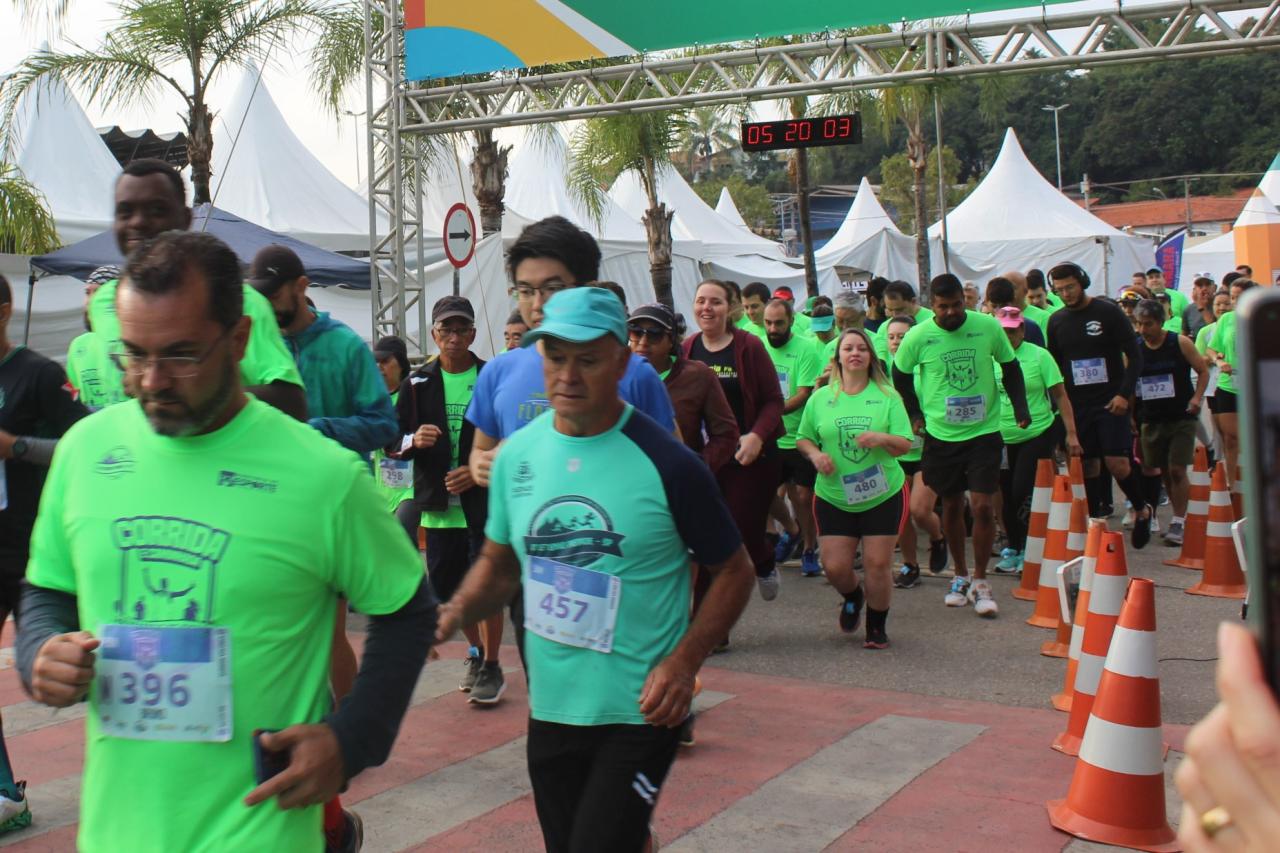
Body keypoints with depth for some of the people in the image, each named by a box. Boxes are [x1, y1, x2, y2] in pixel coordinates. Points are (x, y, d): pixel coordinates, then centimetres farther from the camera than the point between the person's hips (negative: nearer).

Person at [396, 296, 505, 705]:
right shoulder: (418, 383, 7)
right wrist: (414, 441, -15)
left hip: (485, 502, -4)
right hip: (438, 505, 4)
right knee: (448, 588, 12)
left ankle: (491, 667, 11)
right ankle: (475, 651, 34)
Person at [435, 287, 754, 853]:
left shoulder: (667, 463, -13)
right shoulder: (517, 454, -1)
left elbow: (733, 572, -5)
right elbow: (498, 564, 13)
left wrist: (684, 661, -17)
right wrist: (456, 613, -7)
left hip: (639, 715, -5)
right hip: (550, 708, 5)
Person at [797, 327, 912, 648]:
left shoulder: (887, 397, -1)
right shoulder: (820, 398, 3)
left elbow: (905, 444, -4)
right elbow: (803, 439, 11)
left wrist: (882, 438, -25)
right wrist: (815, 454, -11)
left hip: (883, 495, -1)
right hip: (834, 497, 1)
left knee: (877, 563, -3)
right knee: (835, 566, -2)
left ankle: (877, 626, 20)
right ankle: (852, 597, 34)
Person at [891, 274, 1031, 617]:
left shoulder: (988, 327, -7)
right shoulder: (918, 337, -8)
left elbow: (1010, 368, 8)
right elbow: (900, 375, 9)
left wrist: (1020, 408, -1)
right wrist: (914, 414, 6)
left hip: (984, 431, -1)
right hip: (941, 434, 1)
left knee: (982, 505, -8)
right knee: (951, 505, 12)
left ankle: (980, 582, 7)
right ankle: (960, 576, 29)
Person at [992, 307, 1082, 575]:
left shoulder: (1039, 356, -8)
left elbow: (1060, 396, -5)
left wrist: (1071, 433, -8)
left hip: (1037, 435, -4)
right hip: (1001, 439, 4)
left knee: (1022, 493, -10)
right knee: (1006, 495, 9)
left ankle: (1028, 551, 7)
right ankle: (1013, 547, 27)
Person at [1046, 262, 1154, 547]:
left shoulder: (1108, 312, -4)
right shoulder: (1056, 321, 8)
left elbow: (1135, 355, -5)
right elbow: (1054, 366, 15)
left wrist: (1125, 394, -14)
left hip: (1110, 402, -4)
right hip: (1077, 403, 4)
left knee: (1117, 463, -10)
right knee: (1086, 465, 3)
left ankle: (1142, 510, 13)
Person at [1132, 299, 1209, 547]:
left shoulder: (1180, 343, -6)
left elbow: (1203, 371, 0)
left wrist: (1197, 397, -14)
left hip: (1181, 417, -4)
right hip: (1151, 420, 4)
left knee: (1177, 470, -10)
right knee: (1163, 471, 8)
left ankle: (1178, 523, -4)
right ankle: (1180, 516, 22)